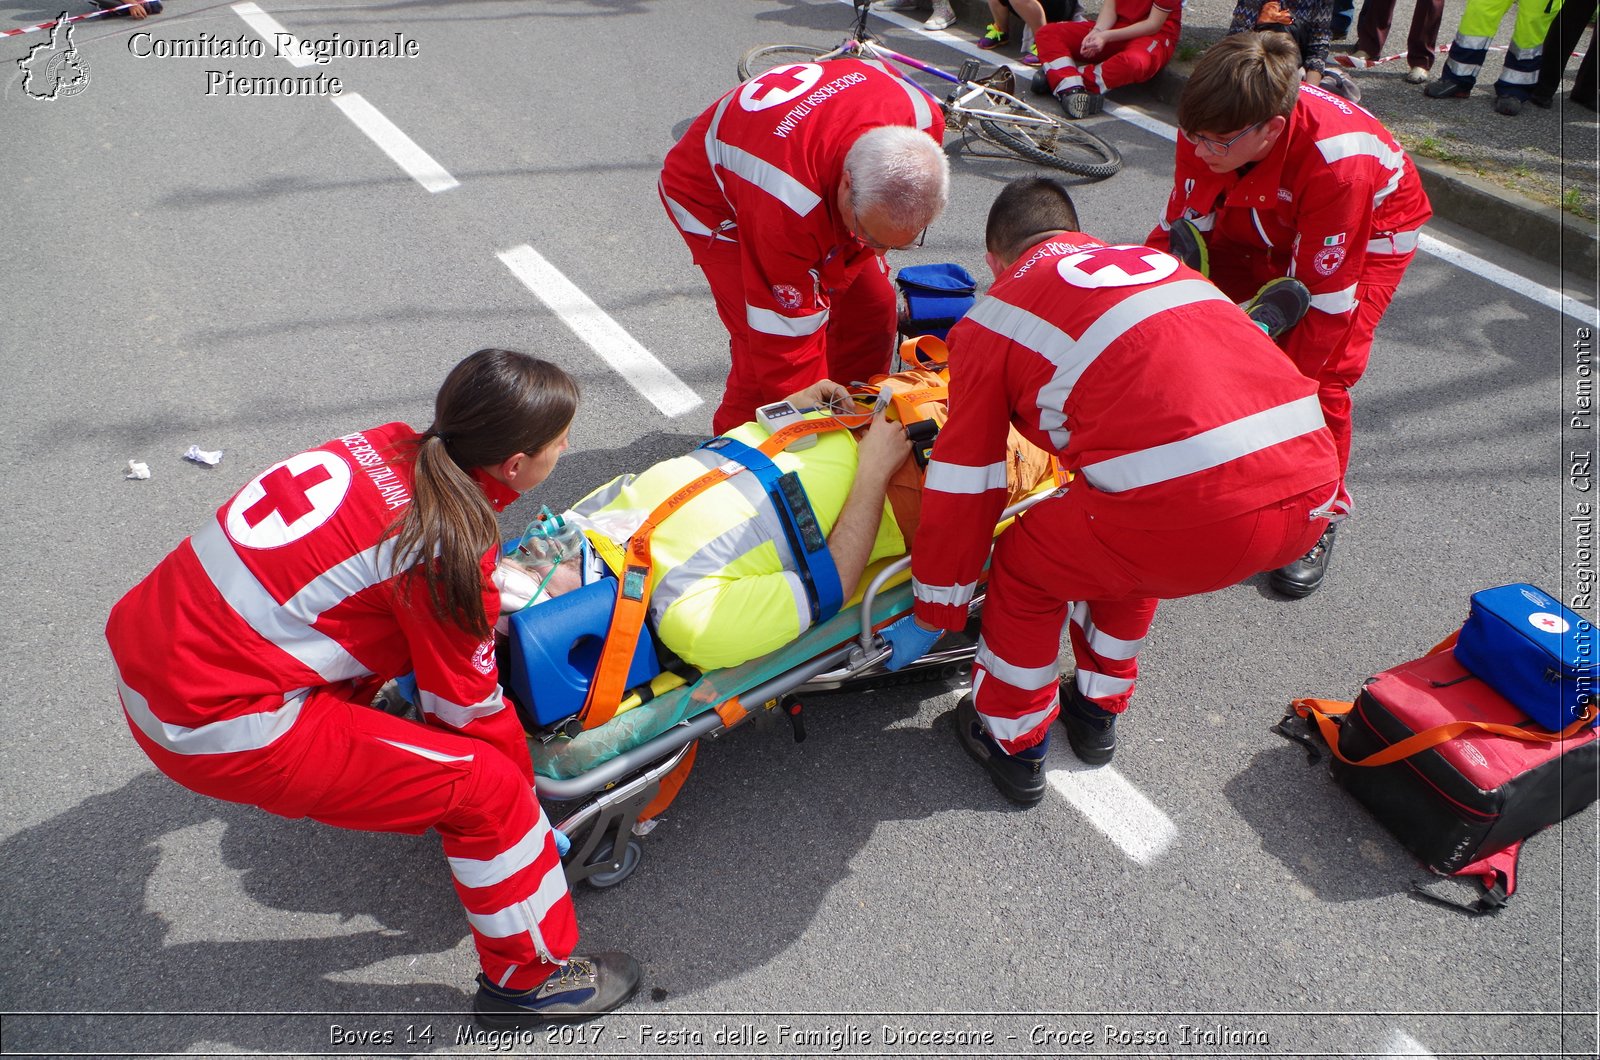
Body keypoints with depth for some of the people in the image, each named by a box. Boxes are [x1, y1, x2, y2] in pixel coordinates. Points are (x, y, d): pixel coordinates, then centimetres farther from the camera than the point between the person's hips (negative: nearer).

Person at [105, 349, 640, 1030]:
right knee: (488, 788, -4)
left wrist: (520, 587, 23)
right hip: (216, 727, -8)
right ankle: (530, 978, 14)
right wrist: (528, 806, 8)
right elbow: (471, 710, -7)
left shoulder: (387, 444, 0)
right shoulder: (450, 549, -20)